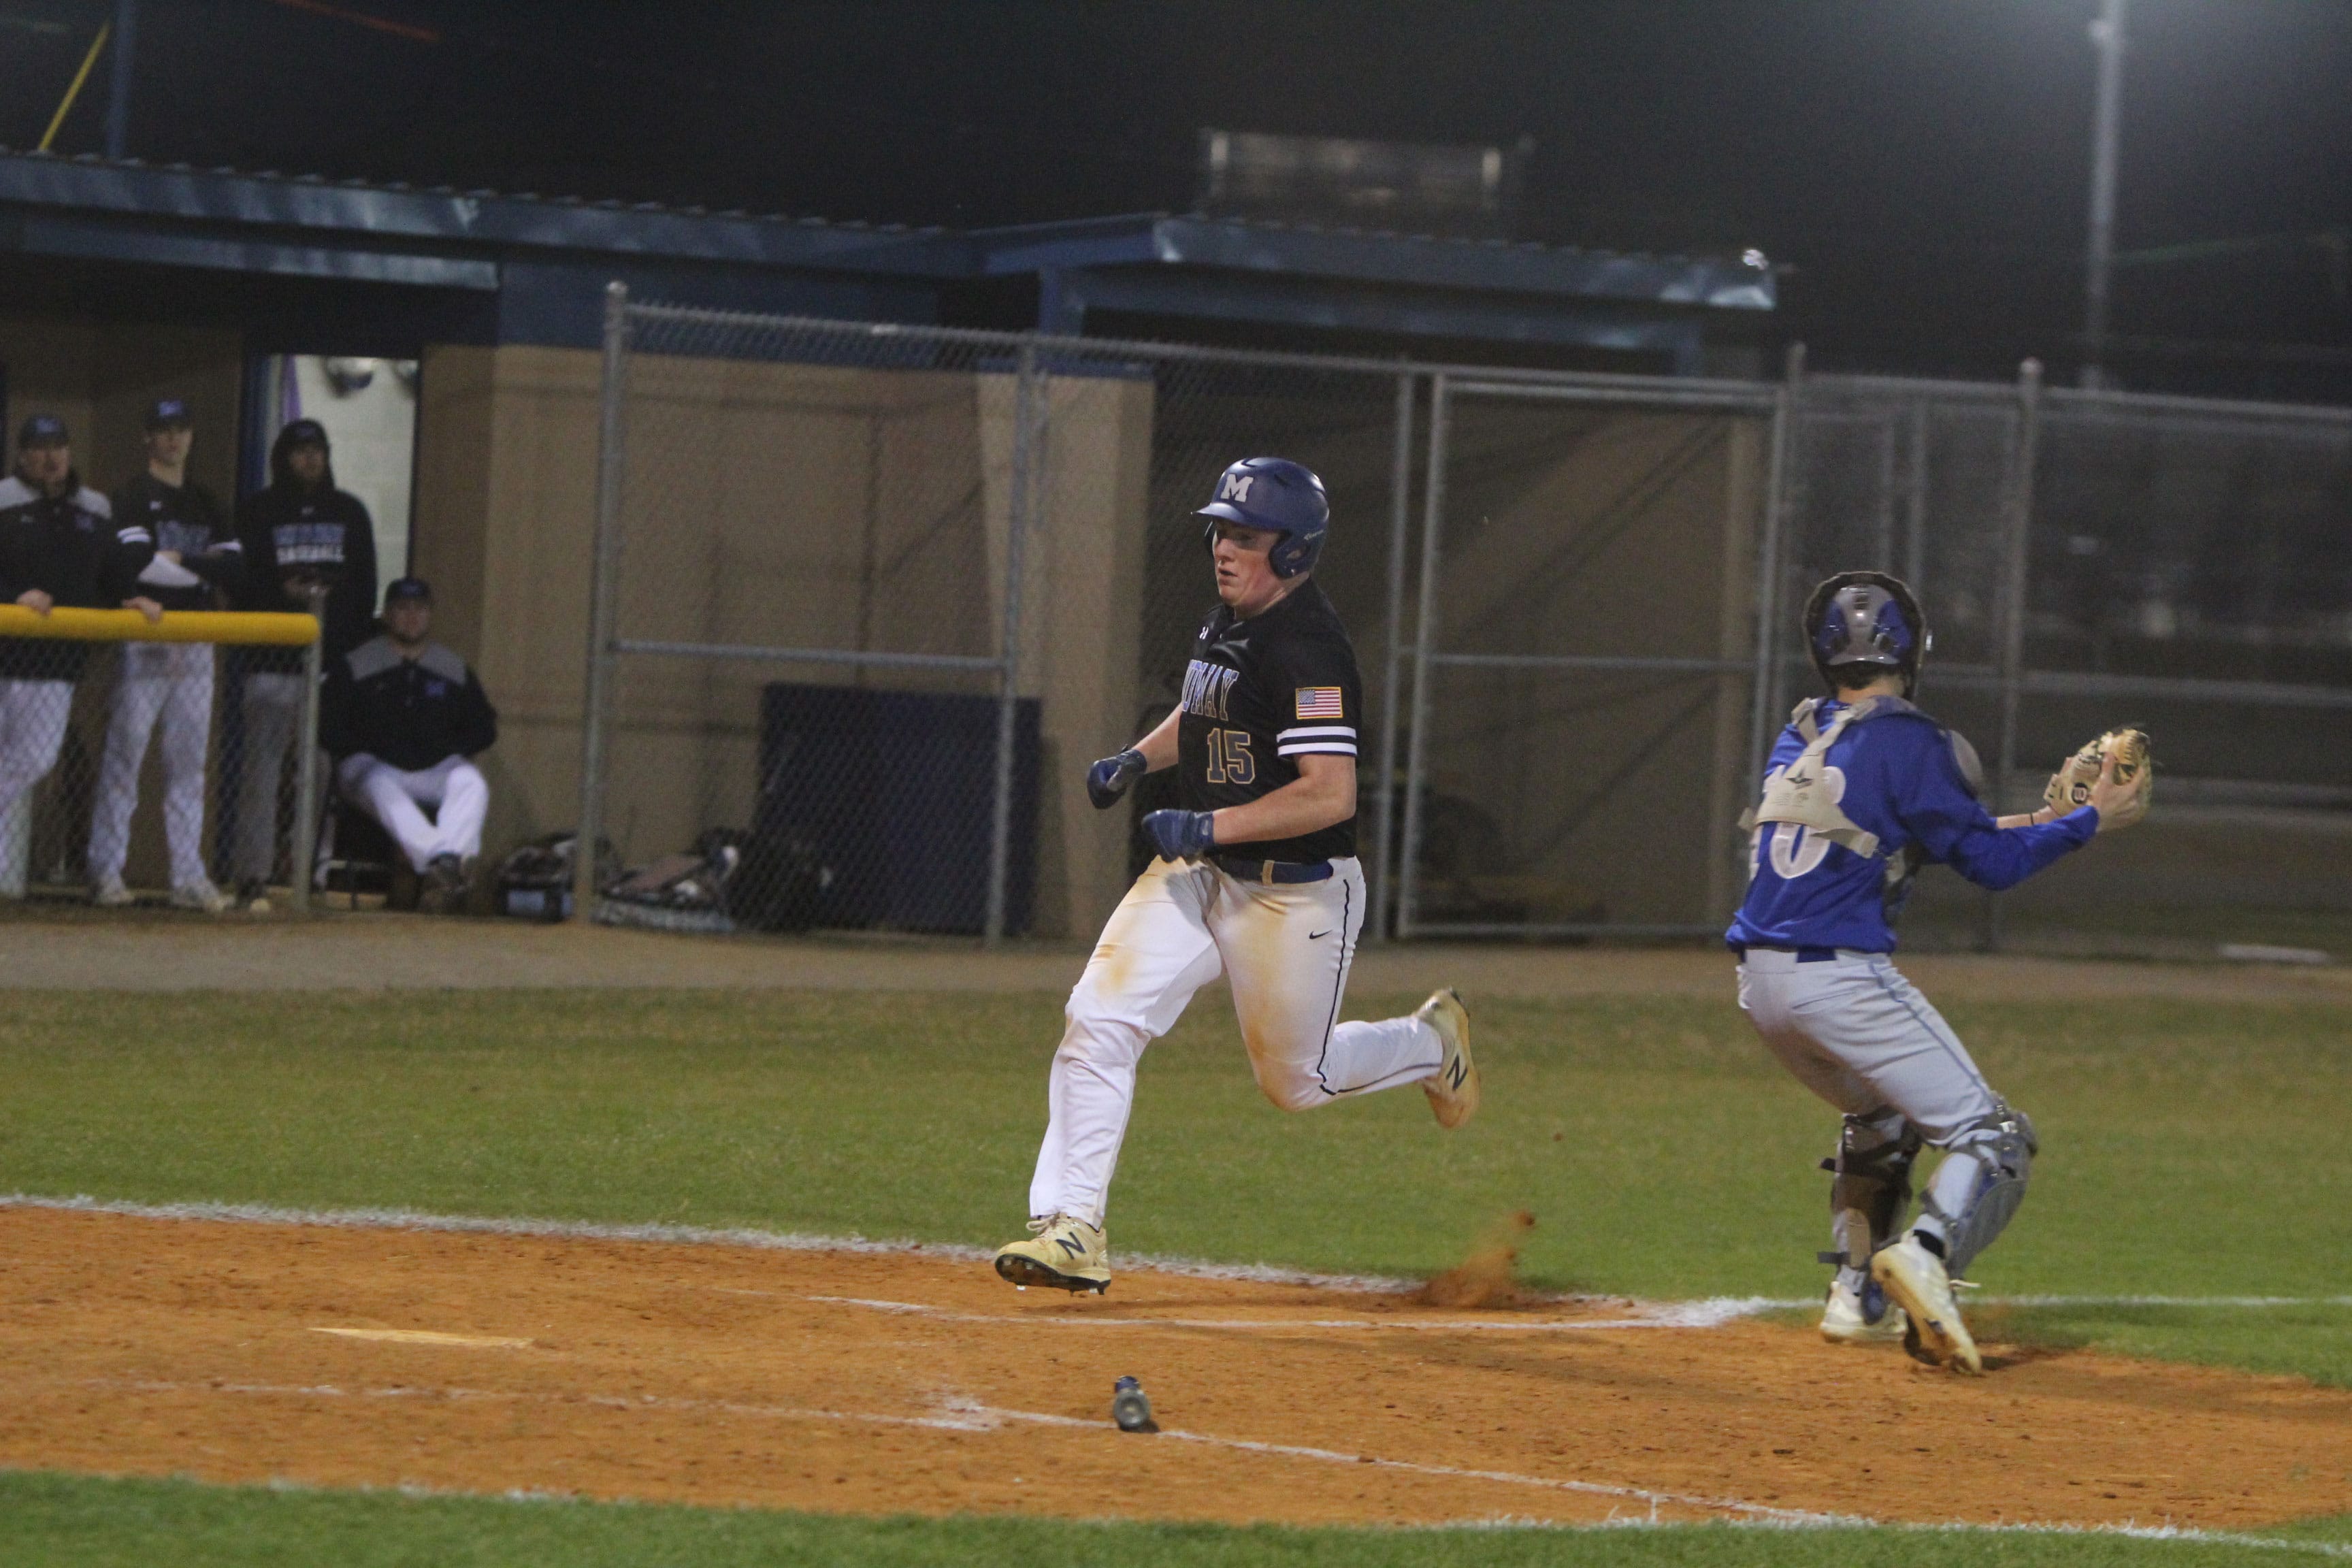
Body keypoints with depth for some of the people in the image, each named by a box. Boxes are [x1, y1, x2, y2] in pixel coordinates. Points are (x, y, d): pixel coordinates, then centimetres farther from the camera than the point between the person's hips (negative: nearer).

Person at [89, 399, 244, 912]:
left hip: (197, 647, 6)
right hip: (146, 643, -6)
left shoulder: (203, 503, 17)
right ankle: (105, 871, -3)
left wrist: (175, 561, -9)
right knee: (125, 755, -6)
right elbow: (135, 563, -16)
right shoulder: (132, 498, -1)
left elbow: (235, 568, 7)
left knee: (189, 763, 5)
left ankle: (189, 878, 5)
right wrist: (202, 566, -9)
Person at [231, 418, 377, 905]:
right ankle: (253, 870, -4)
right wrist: (282, 592, -17)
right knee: (261, 762, -5)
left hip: (334, 659, 2)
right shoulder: (259, 512, 8)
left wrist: (358, 649, 3)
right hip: (273, 659, -2)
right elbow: (240, 578, 1)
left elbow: (365, 589, 13)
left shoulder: (349, 513, 16)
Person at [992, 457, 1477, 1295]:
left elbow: (1330, 795, -28)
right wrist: (1139, 758, 10)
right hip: (1198, 875, 8)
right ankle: (1071, 1229, -12)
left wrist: (1208, 826, -27)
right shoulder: (1226, 622, 6)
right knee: (1099, 1017, -12)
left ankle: (1431, 1043, 39)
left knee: (1296, 1082, 8)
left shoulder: (1308, 649, -22)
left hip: (1297, 893, -8)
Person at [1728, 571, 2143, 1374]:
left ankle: (1856, 1298, 21)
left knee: (1880, 1119, 30)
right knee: (1993, 1136, -5)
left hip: (1761, 979, 8)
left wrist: (2008, 826, 27)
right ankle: (1925, 1254, -32)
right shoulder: (1907, 742, -7)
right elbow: (1991, 863, -6)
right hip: (1840, 978, -8)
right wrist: (2091, 819, 7)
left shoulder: (1798, 741, 16)